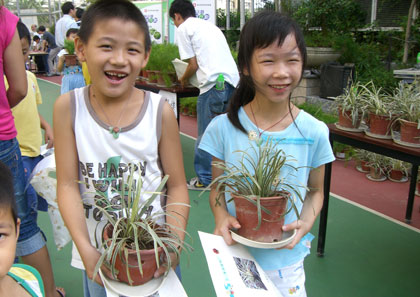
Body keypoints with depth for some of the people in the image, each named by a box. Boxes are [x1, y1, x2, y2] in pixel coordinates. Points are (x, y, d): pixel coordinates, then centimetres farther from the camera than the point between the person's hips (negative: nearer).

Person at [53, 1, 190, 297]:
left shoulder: (160, 111, -11)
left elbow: (177, 186, -7)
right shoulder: (68, 108, -10)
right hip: (97, 253, 1)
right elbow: (68, 185, -9)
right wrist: (85, 248, -18)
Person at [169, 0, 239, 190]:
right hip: (233, 80, 8)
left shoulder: (183, 28, 7)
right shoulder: (210, 25, 28)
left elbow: (193, 64, 2)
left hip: (213, 83, -7)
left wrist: (184, 79, 21)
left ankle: (205, 179, 10)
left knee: (206, 135, 2)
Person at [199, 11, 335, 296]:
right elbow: (217, 187, 0)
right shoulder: (223, 127, -12)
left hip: (286, 260, 0)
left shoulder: (314, 132, -10)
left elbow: (315, 190, 4)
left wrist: (305, 222, -14)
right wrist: (222, 216, -19)